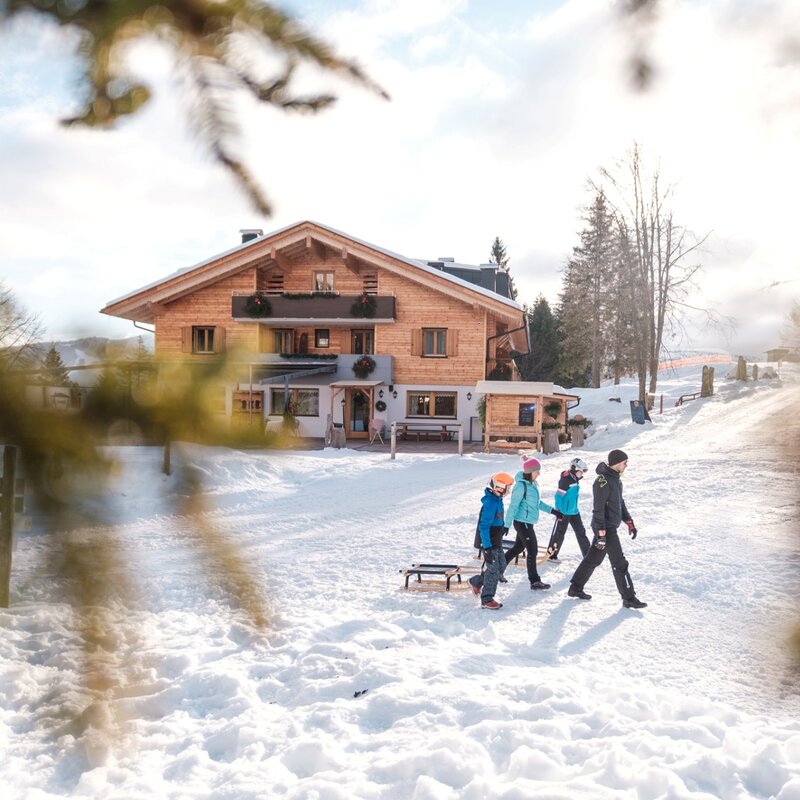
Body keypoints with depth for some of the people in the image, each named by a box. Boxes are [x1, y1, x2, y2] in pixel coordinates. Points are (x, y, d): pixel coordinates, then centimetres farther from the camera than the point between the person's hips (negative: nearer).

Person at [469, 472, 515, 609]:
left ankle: (476, 582, 29)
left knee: (501, 565, 16)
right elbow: (484, 526, -26)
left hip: (496, 542, 10)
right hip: (489, 543, -10)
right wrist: (487, 548, -27)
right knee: (493, 570, -1)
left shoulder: (497, 499, 6)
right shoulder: (490, 503, -25)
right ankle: (486, 600, 11)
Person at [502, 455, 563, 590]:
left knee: (518, 547, 19)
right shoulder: (521, 485, -20)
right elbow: (513, 505, -20)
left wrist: (552, 511, 17)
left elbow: (537, 502, 19)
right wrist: (507, 524, -19)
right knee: (532, 550, -3)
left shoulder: (532, 483, 7)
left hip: (527, 522, 9)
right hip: (522, 522, -9)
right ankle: (534, 581, 5)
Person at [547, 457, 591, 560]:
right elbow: (558, 495, -21)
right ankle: (551, 555, 10)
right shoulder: (565, 480, -19)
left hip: (574, 511, 9)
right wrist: (558, 511, -22)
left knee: (581, 531, 13)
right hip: (564, 512, -9)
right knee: (559, 533, -1)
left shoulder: (575, 480, 9)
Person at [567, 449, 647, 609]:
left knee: (593, 559, 16)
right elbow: (598, 509, -22)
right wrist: (601, 534, -23)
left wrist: (629, 522, 18)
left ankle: (575, 588, 26)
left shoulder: (615, 479, 10)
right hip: (605, 528, -10)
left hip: (610, 526, 10)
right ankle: (629, 598, 3)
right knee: (619, 563, -4)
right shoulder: (603, 481, -20)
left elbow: (620, 503, 21)